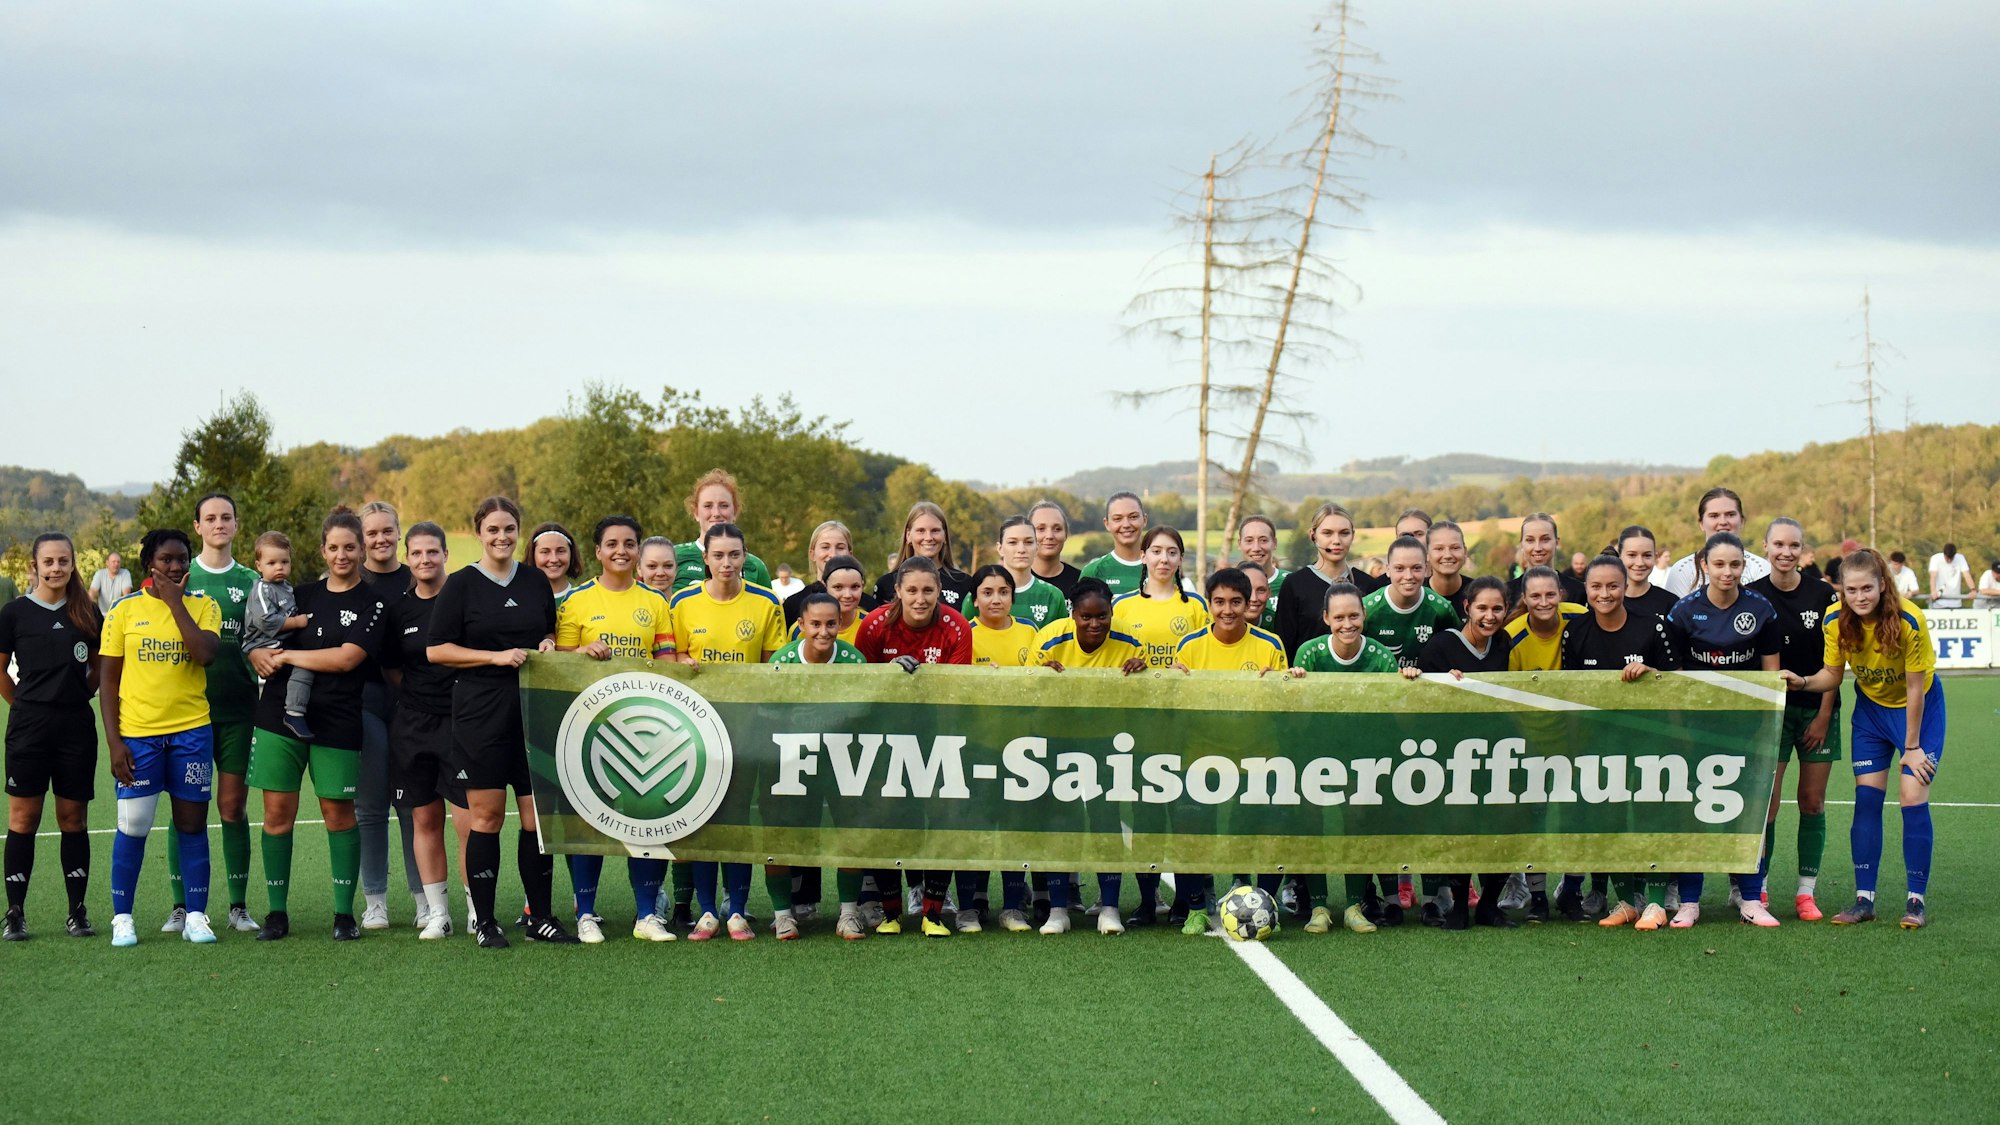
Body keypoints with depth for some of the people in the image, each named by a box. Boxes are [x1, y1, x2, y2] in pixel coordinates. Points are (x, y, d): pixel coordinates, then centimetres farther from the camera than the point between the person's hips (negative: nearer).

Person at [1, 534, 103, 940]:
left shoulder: (87, 613, 6)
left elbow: (100, 668, 17)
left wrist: (75, 696, 8)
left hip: (77, 726, 2)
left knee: (74, 818, 6)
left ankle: (78, 911, 12)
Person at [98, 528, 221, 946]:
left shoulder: (203, 606, 4)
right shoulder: (125, 610, 2)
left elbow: (206, 654, -16)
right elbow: (108, 680, 3)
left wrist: (175, 602, -11)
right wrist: (113, 741, -5)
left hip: (192, 731, 1)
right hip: (137, 734, -1)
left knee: (192, 824, 6)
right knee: (132, 827, -1)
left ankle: (196, 917, 13)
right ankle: (122, 919, 10)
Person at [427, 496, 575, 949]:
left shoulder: (536, 581, 12)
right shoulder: (461, 585, 0)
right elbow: (436, 650, -4)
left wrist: (549, 646, 3)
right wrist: (497, 656, -13)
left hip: (533, 709, 4)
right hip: (481, 712, -3)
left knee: (538, 814, 1)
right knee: (486, 815, -2)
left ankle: (540, 916, 10)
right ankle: (484, 920, 6)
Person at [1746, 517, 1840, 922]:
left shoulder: (1824, 595, -1)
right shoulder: (1751, 596, -2)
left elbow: (1833, 661, 1)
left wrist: (1824, 714, -4)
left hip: (1817, 710, 1)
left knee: (1813, 802, 3)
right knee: (1766, 800, -8)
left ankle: (1806, 892, 10)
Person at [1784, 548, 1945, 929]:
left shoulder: (1908, 622, -29)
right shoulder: (1836, 622, -18)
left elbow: (1914, 688, -21)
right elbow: (1833, 675, -7)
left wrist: (1912, 746, -15)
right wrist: (1804, 683, -28)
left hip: (1919, 709, -4)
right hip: (1870, 708, 4)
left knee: (1913, 798, -11)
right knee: (1866, 798, -3)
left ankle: (1916, 900, -2)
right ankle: (1864, 898, 2)